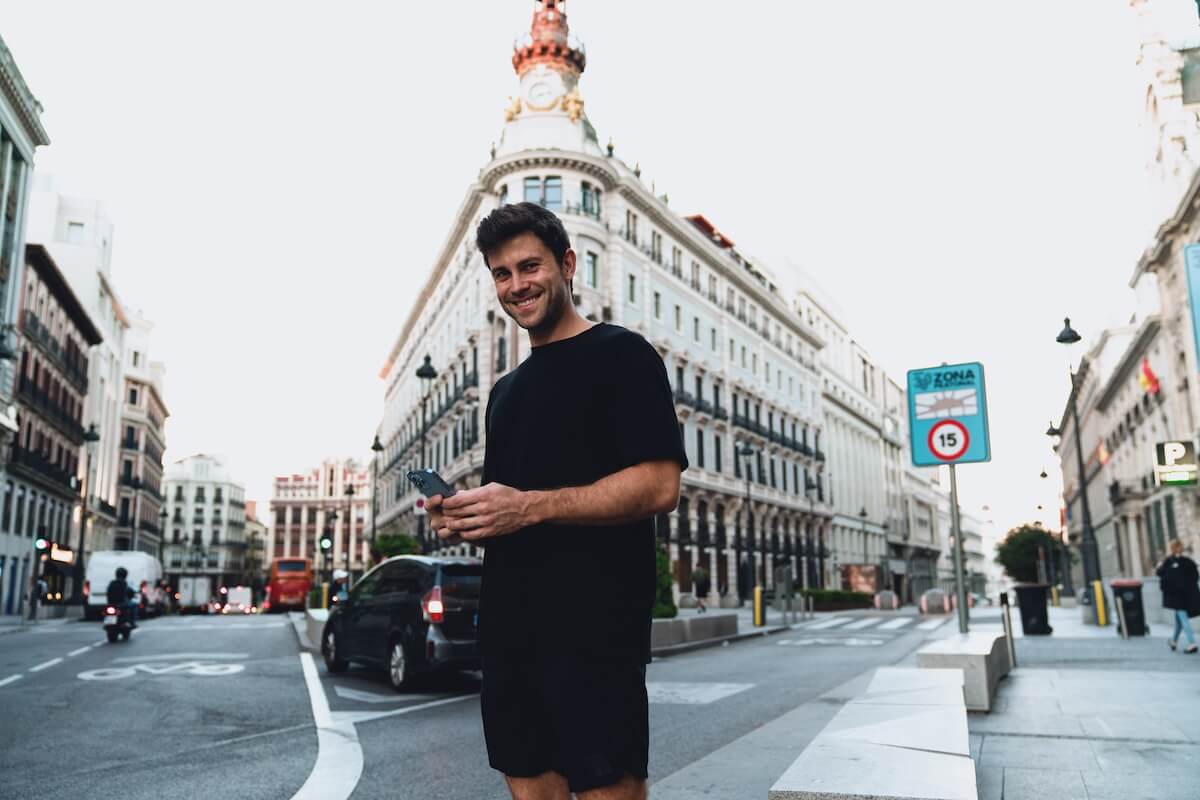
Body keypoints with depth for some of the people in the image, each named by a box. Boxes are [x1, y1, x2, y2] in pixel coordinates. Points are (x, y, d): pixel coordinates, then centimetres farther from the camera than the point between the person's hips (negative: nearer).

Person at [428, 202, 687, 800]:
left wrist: (532, 506, -21)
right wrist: (464, 521, 4)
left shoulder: (620, 354, -3)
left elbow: (659, 486, -14)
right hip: (509, 628, 7)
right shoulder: (505, 390, 20)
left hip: (594, 627, -7)